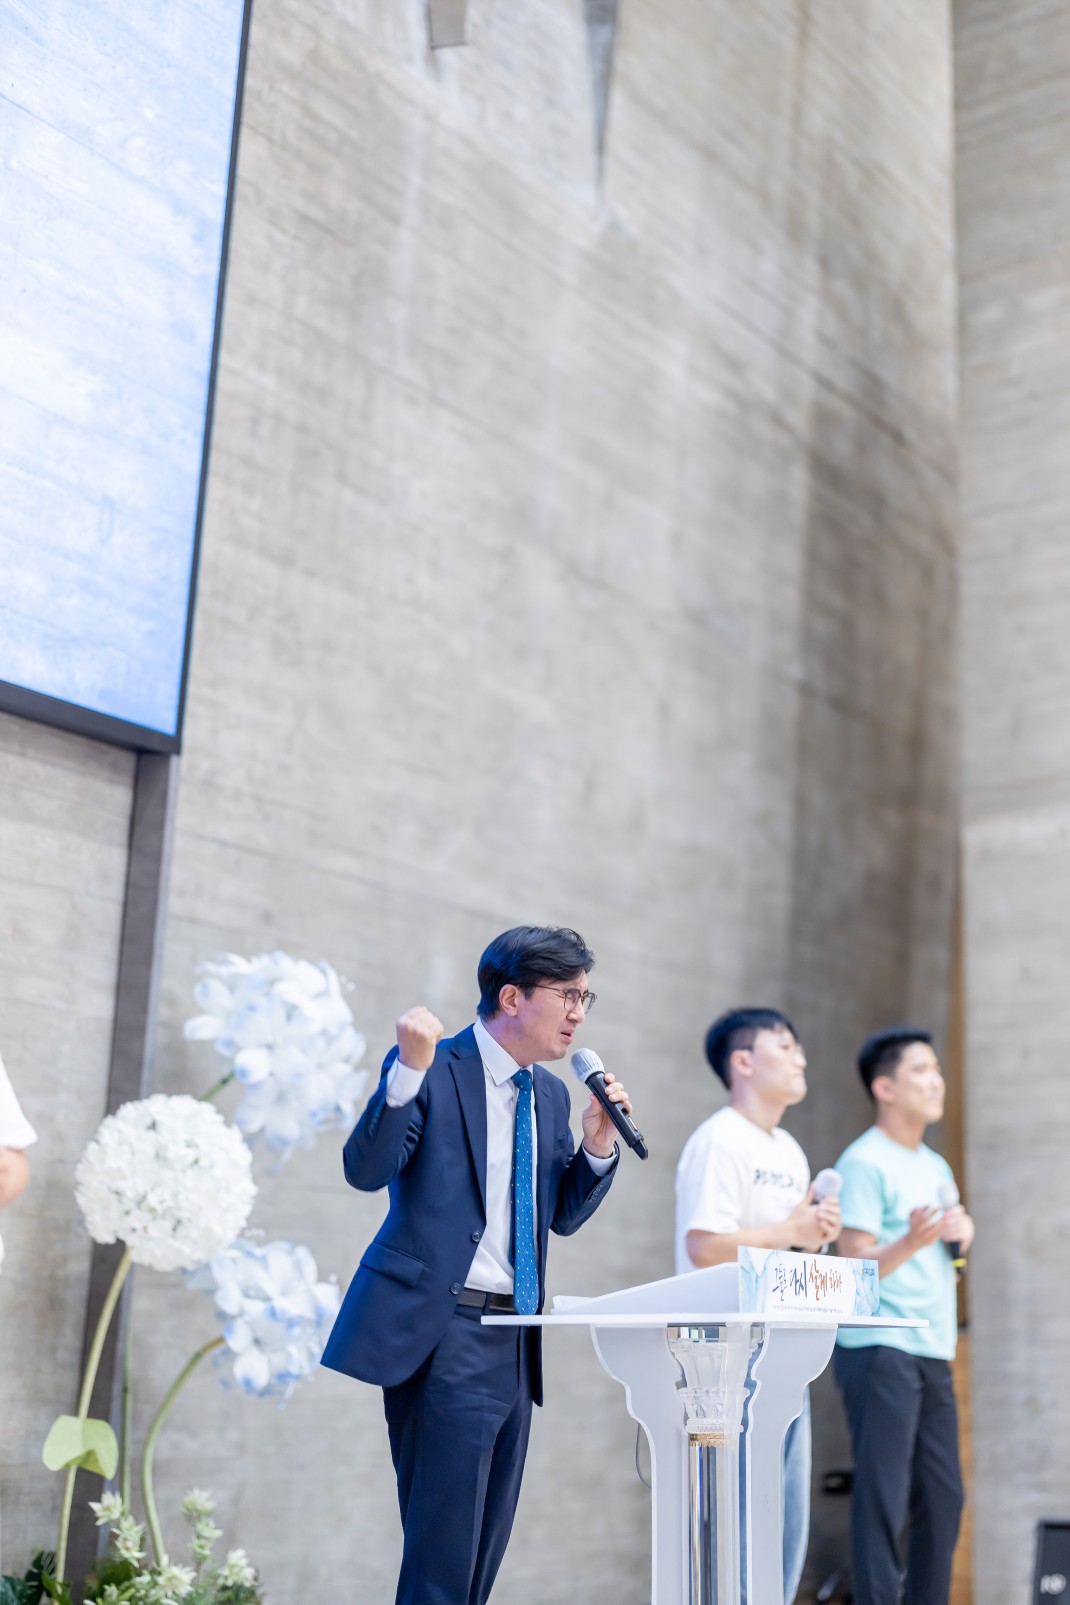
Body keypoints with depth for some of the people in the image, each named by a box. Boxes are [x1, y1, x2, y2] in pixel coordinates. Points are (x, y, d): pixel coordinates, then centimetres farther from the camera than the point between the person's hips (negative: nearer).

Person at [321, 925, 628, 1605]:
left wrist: (598, 1144, 1)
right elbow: (366, 1169, -18)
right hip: (443, 1334, -7)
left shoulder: (550, 1094, 15)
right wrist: (410, 1071, -29)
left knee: (485, 1548, 13)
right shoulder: (431, 1070, -6)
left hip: (515, 1343, 8)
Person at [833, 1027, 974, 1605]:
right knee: (884, 1502, -7)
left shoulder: (935, 1166, 17)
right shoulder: (864, 1163, -8)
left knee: (942, 1500, 10)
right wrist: (911, 1242, -32)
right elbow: (855, 1269, -14)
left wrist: (962, 1230, 4)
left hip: (932, 1354, 8)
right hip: (880, 1352, -8)